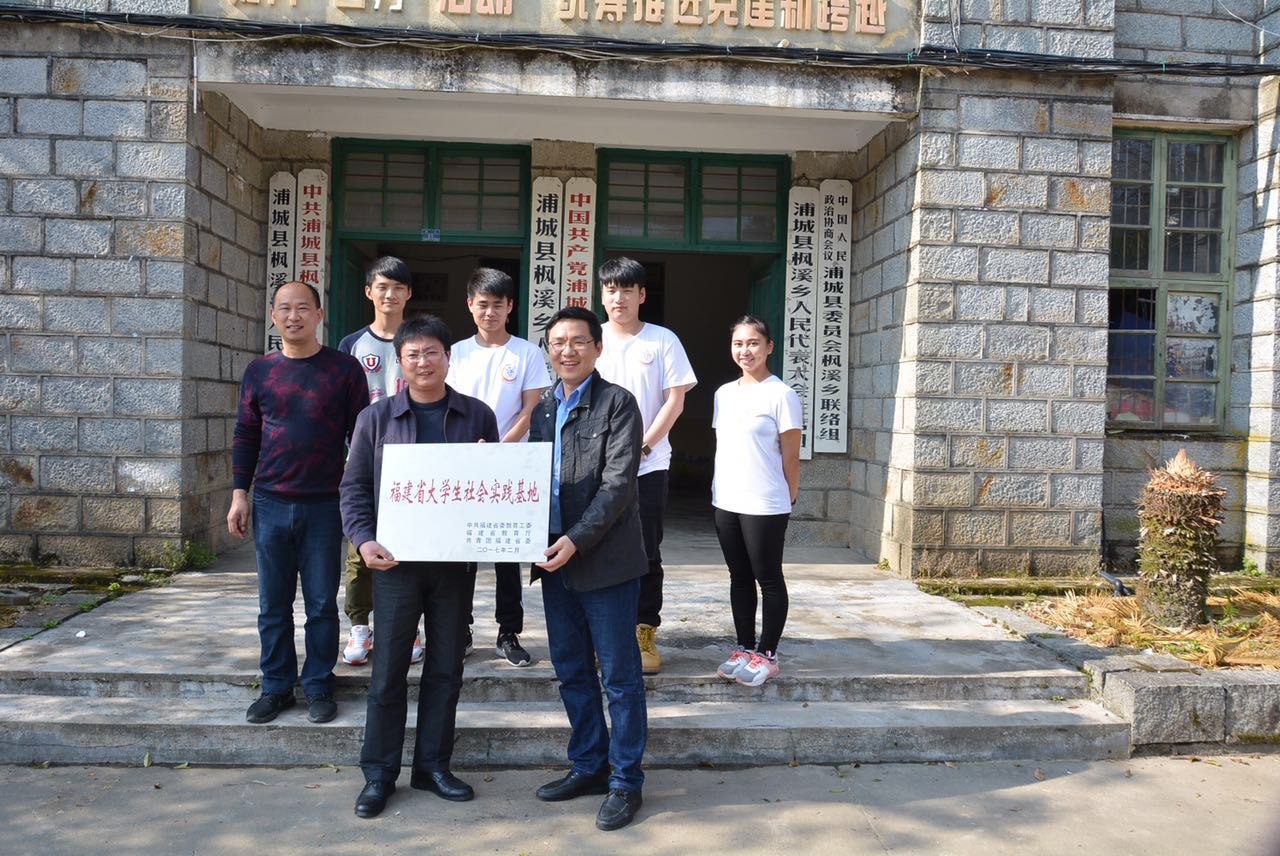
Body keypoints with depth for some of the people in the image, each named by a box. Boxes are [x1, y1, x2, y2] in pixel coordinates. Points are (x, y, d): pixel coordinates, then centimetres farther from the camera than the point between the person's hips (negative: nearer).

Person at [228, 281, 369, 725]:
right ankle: (276, 687, 23)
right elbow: (245, 435, 10)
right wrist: (239, 494, 4)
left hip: (325, 505, -2)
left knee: (321, 603, 6)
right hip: (270, 504, 3)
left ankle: (318, 688, 19)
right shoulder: (259, 371, 7)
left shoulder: (344, 368, -1)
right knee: (273, 604, 10)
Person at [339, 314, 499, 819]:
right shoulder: (376, 418, 3)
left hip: (456, 562, 2)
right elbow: (354, 486, 3)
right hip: (397, 561, -1)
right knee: (389, 669, 3)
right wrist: (363, 539, -11)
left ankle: (433, 766, 24)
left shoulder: (478, 416, 6)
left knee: (446, 668, 10)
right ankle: (379, 773, 18)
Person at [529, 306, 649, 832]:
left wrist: (577, 540, -22)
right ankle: (588, 766, 31)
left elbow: (618, 483, -15)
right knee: (571, 670, 15)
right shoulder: (544, 409, 13)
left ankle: (626, 781, 16)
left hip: (606, 559, -7)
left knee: (619, 674, 3)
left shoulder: (617, 403, -8)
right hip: (555, 559, 7)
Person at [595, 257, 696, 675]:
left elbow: (675, 401, -2)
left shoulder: (663, 340, 2)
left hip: (648, 465, -1)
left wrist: (643, 447, -10)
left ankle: (645, 635, 14)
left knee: (647, 553, 3)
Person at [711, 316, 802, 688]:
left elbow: (790, 456, -6)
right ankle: (745, 649, 25)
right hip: (725, 503, 7)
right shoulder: (724, 393, 11)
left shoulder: (781, 395, -8)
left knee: (769, 580, 4)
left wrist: (788, 501, -3)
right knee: (739, 578, 14)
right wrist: (719, 490, 13)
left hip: (765, 506, -6)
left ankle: (767, 655, 14)